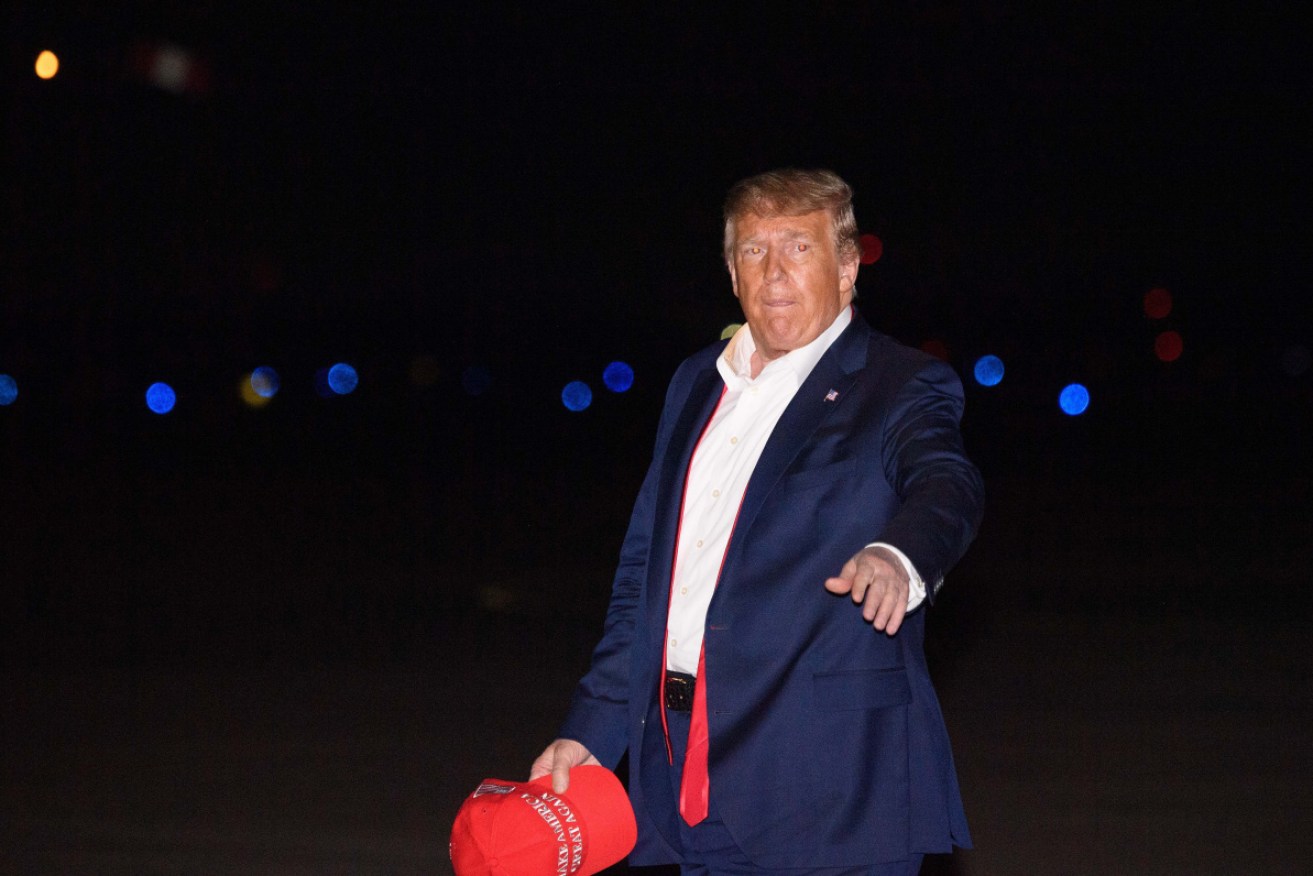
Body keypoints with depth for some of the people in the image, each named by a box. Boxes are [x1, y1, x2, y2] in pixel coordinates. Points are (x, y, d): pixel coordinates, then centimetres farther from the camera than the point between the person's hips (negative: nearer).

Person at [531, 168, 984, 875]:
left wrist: (899, 556, -48)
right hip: (692, 775, 6)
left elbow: (944, 486, -25)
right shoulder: (697, 385, 17)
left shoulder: (900, 389, -3)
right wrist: (589, 731, 13)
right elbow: (642, 571, 20)